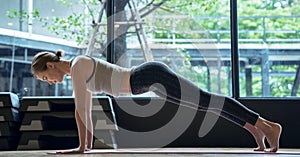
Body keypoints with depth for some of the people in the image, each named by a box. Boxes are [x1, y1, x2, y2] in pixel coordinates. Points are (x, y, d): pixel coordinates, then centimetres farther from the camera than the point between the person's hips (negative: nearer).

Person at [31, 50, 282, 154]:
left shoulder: (76, 66, -9)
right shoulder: (81, 68, 20)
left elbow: (80, 109, -11)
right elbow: (87, 110, 26)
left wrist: (81, 147, -6)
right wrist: (89, 143, 27)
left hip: (151, 77, -9)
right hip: (151, 77, 9)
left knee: (208, 101, -9)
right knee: (207, 102, 12)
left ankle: (266, 125, -5)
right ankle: (255, 126, 18)